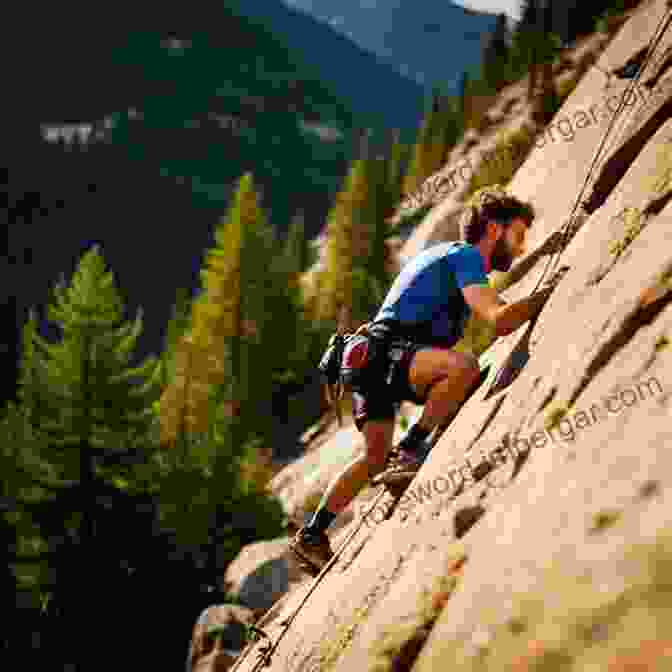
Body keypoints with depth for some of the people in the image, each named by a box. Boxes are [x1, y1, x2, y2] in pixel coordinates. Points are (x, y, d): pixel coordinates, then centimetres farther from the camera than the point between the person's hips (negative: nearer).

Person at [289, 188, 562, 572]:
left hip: (371, 360, 10)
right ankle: (410, 451, -20)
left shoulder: (445, 253, 26)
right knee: (464, 366, -30)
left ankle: (312, 535, 18)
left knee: (376, 457, 12)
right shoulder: (465, 256, -4)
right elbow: (500, 320, -18)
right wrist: (550, 293, -9)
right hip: (387, 352, -10)